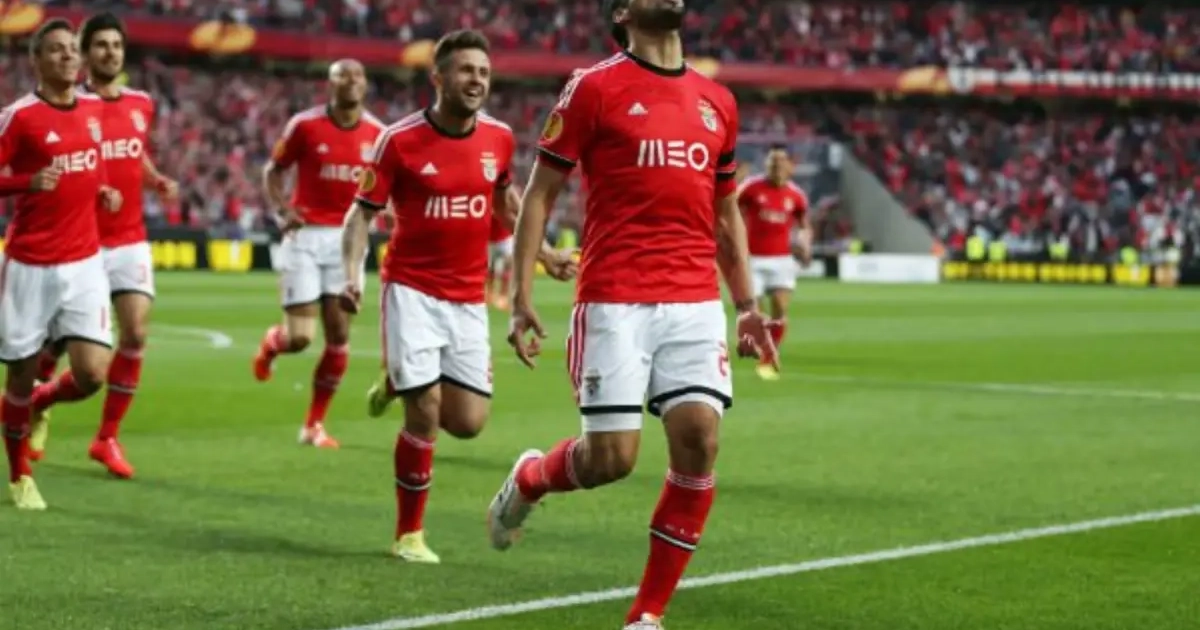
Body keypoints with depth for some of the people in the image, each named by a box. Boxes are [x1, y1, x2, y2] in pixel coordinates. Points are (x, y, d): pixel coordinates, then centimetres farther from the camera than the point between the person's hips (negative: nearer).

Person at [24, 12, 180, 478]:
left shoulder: (142, 105, 7)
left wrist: (159, 182, 4)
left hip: (130, 240, 4)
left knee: (135, 334, -7)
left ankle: (107, 438, 5)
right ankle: (35, 412, 35)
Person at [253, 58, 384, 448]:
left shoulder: (377, 133, 1)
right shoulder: (305, 125, -6)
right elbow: (273, 171, 4)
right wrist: (282, 209, -13)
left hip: (348, 238, 3)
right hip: (306, 236, -3)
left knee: (339, 335, -1)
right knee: (300, 337, -8)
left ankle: (314, 424, 13)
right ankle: (271, 342, 31)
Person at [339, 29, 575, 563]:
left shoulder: (499, 138, 1)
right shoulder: (400, 140, -11)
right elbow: (362, 212, -6)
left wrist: (542, 253, 16)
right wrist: (351, 274, -20)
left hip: (468, 298, 4)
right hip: (412, 291, -4)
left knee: (468, 422, 0)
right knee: (424, 416, -10)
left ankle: (397, 383, 32)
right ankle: (409, 535, 8)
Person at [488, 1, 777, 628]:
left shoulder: (717, 102, 14)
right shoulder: (594, 88, 0)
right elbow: (539, 193, 1)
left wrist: (746, 305, 17)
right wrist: (521, 295, -6)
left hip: (696, 304, 4)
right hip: (614, 302, -4)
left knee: (699, 438, -10)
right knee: (611, 456, -7)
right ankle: (528, 478, 30)